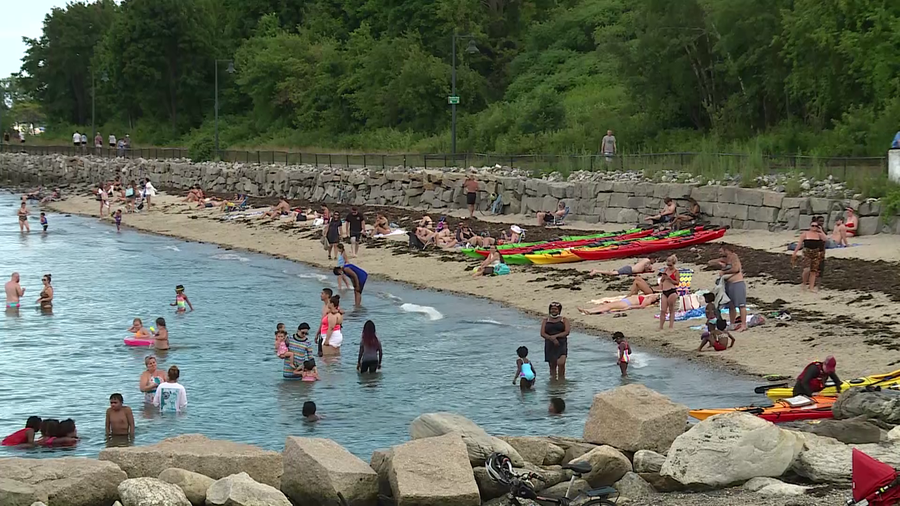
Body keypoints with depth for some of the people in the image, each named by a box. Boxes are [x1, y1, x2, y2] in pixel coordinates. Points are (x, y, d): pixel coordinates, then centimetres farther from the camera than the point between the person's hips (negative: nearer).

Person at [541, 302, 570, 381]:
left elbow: (567, 332, -4)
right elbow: (542, 333, 1)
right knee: (552, 365, 3)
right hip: (550, 345, 2)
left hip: (561, 344, -2)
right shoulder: (545, 321, 12)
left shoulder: (564, 320, 9)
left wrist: (555, 336, -15)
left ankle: (561, 379, -8)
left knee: (561, 363, -20)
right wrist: (552, 339, -16)